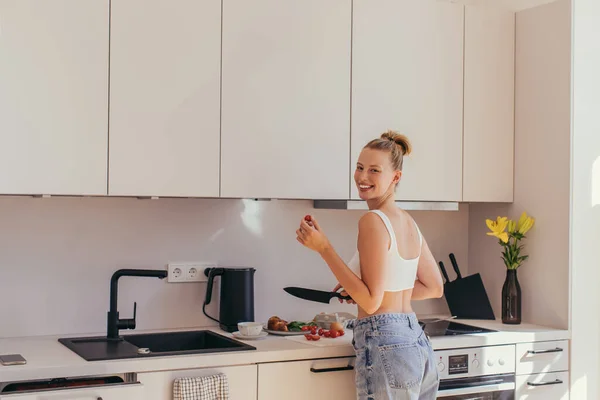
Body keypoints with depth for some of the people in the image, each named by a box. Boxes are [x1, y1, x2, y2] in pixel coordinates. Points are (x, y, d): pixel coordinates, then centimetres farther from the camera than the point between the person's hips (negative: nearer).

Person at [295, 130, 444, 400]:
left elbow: (370, 301, -16)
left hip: (386, 346, -8)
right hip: (418, 344, 8)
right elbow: (434, 288, 18)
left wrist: (323, 248, -16)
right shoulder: (408, 222, 11)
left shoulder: (373, 221, -13)